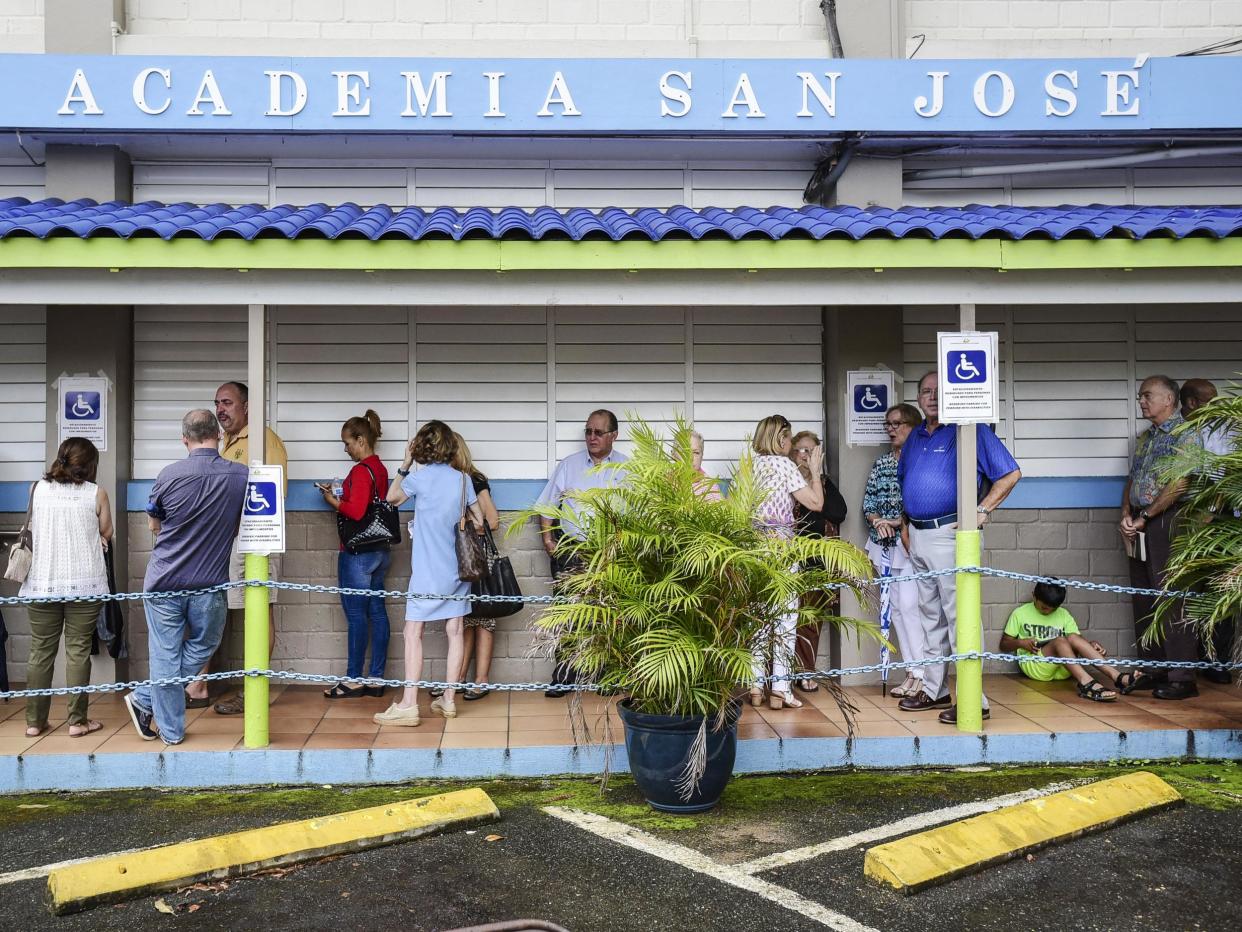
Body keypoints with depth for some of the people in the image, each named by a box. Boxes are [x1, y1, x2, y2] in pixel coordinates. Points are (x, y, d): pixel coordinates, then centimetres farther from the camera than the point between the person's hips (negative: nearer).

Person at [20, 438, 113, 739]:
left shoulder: (37, 489, 2)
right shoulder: (96, 494, -4)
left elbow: (32, 530, 15)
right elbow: (106, 535, 6)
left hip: (42, 583, 2)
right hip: (84, 584, -2)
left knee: (40, 652, 10)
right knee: (78, 651, 3)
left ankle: (34, 721, 15)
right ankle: (77, 721, 6)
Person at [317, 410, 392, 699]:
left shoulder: (361, 470, -15)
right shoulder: (380, 468, 12)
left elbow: (356, 511, -22)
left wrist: (332, 501, -7)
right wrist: (339, 496, 11)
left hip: (358, 552, -9)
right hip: (380, 550, 9)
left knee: (356, 616, -2)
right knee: (377, 612, 9)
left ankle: (353, 681, 4)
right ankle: (376, 678, 14)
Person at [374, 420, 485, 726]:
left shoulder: (419, 477, -7)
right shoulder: (463, 479, 3)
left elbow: (392, 497, 12)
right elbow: (479, 520, 9)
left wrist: (405, 465, 15)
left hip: (428, 571, -5)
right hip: (458, 568, 5)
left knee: (413, 633, -3)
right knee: (454, 631, 8)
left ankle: (408, 705, -7)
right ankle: (448, 699, 14)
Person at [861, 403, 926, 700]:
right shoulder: (881, 463, 14)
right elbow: (868, 500, 12)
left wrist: (897, 522, -15)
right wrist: (877, 521, -6)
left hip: (911, 540, -7)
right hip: (884, 542, 7)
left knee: (909, 604, -13)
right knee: (896, 607, 7)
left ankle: (923, 674, -6)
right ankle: (912, 672, 14)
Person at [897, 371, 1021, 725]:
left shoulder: (970, 430, -7)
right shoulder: (914, 437, 15)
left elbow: (1010, 473, -9)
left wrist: (983, 511, -15)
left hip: (950, 533, -8)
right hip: (917, 536, 8)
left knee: (959, 615, -9)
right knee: (931, 616, 15)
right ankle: (934, 689, 26)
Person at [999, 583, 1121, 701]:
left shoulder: (1064, 615, 16)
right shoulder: (1020, 613, 8)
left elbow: (1078, 640, 4)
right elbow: (1004, 644, 11)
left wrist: (1091, 645, -18)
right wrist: (1021, 643, -9)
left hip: (1062, 669, 3)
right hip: (1032, 665, -3)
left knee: (1073, 638, -26)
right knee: (1060, 641, -31)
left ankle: (1118, 677, -42)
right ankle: (1086, 682, -56)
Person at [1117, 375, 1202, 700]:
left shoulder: (1184, 434, -7)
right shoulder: (1145, 437, 19)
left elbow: (1179, 484, -16)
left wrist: (1144, 517, -14)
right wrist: (1127, 515, 1)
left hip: (1167, 522, -8)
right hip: (1140, 527, 8)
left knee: (1171, 600, -8)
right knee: (1143, 599, 10)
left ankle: (1182, 678, -3)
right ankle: (1151, 669, 19)